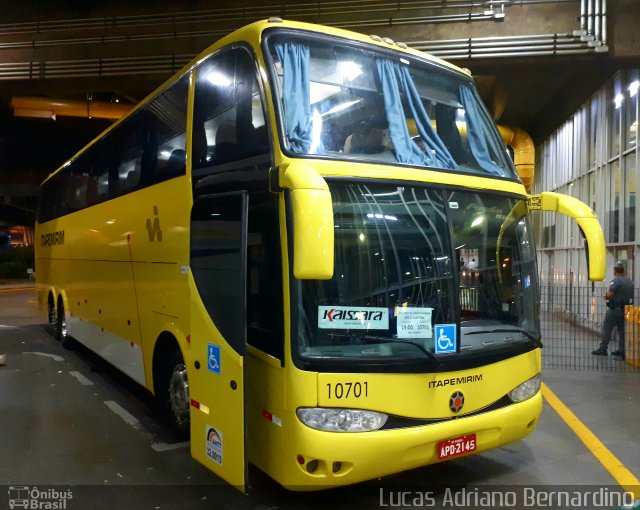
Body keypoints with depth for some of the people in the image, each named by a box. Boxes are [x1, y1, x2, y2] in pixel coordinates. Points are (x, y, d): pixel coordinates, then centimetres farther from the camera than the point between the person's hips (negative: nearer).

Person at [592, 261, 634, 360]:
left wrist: (606, 296, 0)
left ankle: (603, 349, -1)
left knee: (607, 329, -2)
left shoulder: (616, 280, -14)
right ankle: (622, 350, 11)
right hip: (625, 310, 8)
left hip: (615, 308, -8)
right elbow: (630, 296, 17)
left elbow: (608, 295, -19)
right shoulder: (630, 281, 12)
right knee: (622, 330, 10)